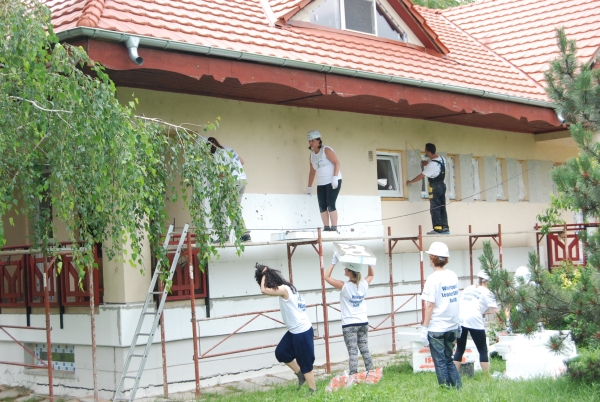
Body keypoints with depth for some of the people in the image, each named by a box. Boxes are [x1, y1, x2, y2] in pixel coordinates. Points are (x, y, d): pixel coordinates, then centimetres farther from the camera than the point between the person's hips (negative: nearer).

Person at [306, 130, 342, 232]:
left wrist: (335, 177, -24)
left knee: (330, 204, -15)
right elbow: (312, 172, 18)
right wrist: (309, 187, 17)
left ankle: (334, 227, -13)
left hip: (333, 181, -7)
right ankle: (326, 227, 1)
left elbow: (337, 163, -14)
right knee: (322, 206, -1)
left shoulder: (326, 150, -7)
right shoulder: (312, 155, 12)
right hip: (321, 183, 7)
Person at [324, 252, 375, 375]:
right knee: (365, 350, 13)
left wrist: (334, 262, -6)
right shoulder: (364, 284, -3)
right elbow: (371, 275, 21)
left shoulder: (344, 286, -16)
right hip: (363, 322, 5)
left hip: (349, 324, -5)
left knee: (353, 352, -7)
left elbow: (327, 277, -8)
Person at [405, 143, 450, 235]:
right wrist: (427, 163, 25)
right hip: (442, 185, 8)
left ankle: (438, 229, -8)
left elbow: (421, 176, -16)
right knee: (442, 208, 9)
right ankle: (445, 228, 8)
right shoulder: (442, 159, 3)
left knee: (434, 209, -5)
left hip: (435, 187, -8)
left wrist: (410, 182, -3)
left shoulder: (432, 164, -22)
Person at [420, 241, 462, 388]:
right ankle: (458, 388, 12)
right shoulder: (453, 276, 6)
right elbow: (455, 300, 11)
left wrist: (424, 328, -10)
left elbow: (430, 305, -14)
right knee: (449, 360, 17)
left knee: (440, 363, 3)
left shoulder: (433, 279, -13)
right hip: (452, 326, 6)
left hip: (436, 328, -6)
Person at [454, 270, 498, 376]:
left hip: (459, 319, 5)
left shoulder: (468, 288, 25)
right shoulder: (486, 293, 9)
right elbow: (495, 310, 2)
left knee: (460, 349, 15)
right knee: (483, 350, 6)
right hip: (474, 320, -5)